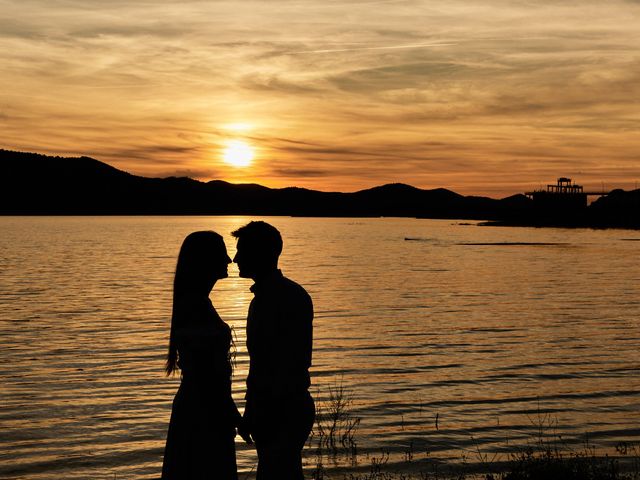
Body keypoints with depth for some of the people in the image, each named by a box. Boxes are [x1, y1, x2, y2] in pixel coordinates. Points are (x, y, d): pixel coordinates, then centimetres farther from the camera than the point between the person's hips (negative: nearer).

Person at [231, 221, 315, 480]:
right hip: (266, 408, 9)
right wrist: (250, 411, 18)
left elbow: (295, 363, -20)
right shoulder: (262, 298, 15)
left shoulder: (293, 297, -14)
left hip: (288, 410, -9)